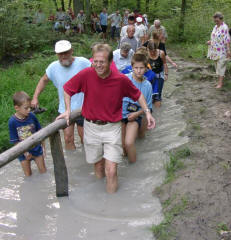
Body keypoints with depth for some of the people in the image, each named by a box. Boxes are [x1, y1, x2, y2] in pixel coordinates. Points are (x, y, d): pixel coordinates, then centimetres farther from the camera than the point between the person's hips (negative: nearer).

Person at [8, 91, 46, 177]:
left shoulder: (32, 116, -15)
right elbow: (15, 140, -15)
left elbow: (39, 131, -1)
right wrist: (24, 152, -18)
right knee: (28, 175, 13)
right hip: (23, 152, -1)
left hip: (37, 149, 2)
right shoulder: (12, 121, -21)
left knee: (43, 171, 14)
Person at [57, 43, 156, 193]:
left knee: (111, 171, -9)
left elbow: (137, 94, 6)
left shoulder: (121, 80, -13)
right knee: (99, 172, 14)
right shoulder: (86, 74, -13)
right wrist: (68, 110, -2)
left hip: (112, 128, -1)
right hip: (91, 127, 2)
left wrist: (147, 111, -4)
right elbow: (67, 89, 4)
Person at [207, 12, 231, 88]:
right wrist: (210, 41, 1)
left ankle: (220, 84, -6)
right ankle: (220, 81, 19)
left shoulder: (224, 27, -17)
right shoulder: (215, 27, 9)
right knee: (218, 66, 11)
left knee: (221, 66, -8)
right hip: (215, 50, 8)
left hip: (222, 50, -8)